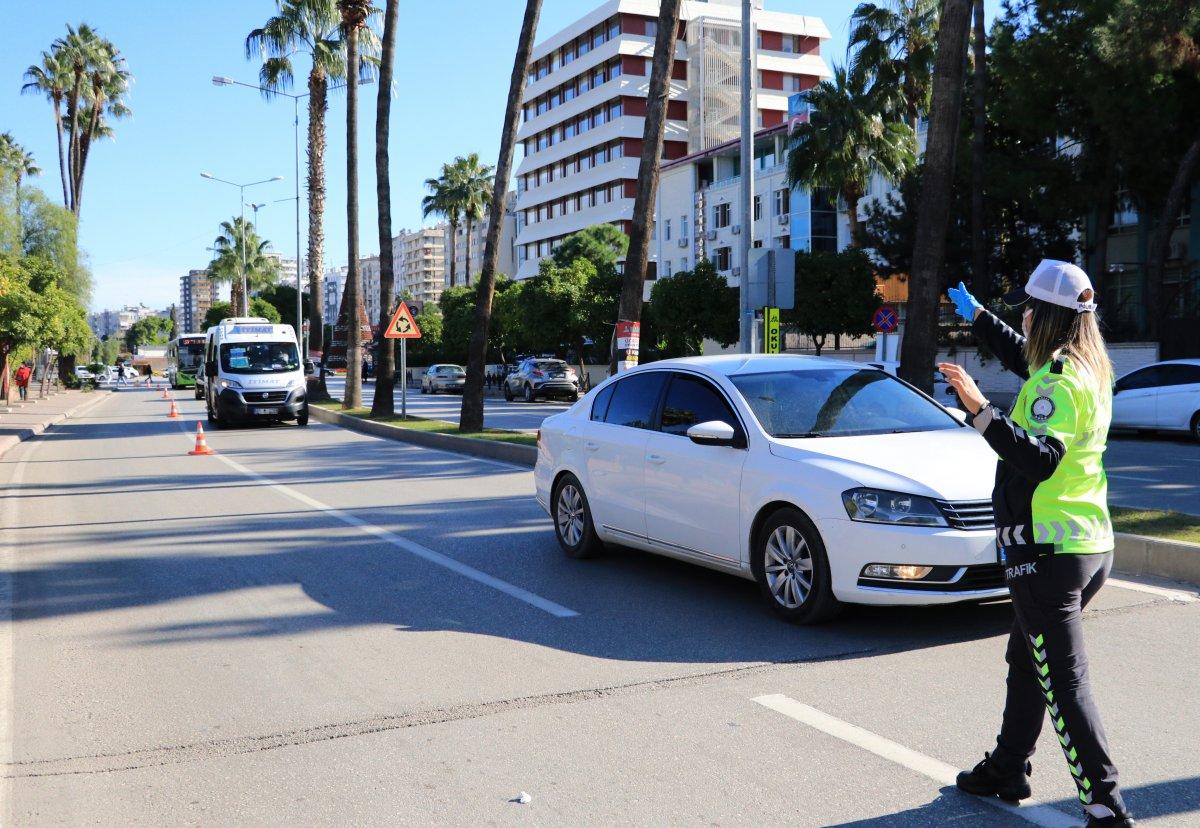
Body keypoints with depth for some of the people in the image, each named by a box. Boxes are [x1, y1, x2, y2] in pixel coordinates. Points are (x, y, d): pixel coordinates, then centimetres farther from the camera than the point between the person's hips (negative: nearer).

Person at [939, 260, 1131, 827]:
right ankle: (1007, 771, 34)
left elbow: (1040, 458, -35)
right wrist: (976, 317, 41)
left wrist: (982, 412, -40)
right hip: (1090, 546, 10)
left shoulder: (1058, 382, -19)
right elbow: (1022, 357, 31)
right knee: (1027, 662, 21)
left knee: (1064, 682, -6)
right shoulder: (1089, 371, 11)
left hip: (1047, 551, -10)